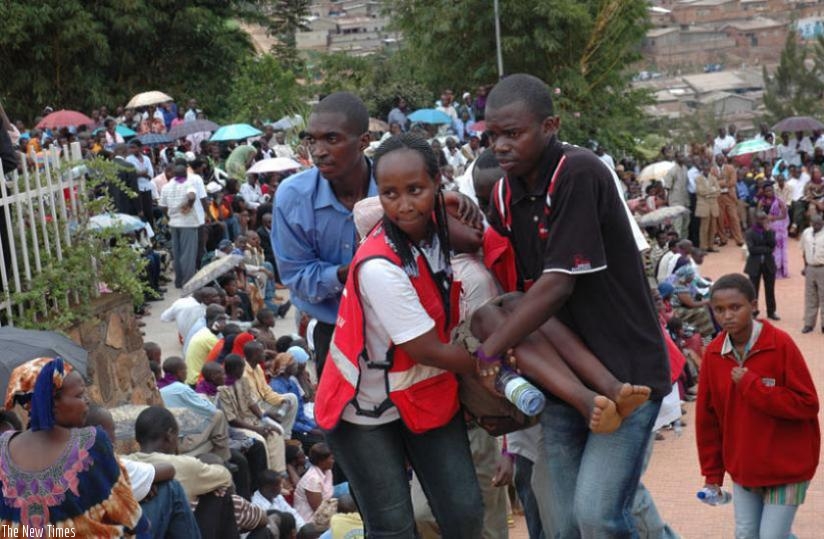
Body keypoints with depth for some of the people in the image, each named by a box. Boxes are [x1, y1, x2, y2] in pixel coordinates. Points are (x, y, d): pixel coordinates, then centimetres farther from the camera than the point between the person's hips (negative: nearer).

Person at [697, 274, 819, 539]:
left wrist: (752, 386, -22)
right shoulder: (713, 354, -3)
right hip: (743, 468, 5)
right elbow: (707, 417, 4)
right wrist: (712, 473, 7)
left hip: (786, 466, -5)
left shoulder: (781, 345, -16)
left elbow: (808, 405, -18)